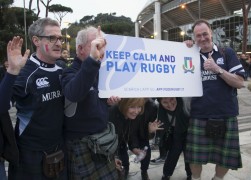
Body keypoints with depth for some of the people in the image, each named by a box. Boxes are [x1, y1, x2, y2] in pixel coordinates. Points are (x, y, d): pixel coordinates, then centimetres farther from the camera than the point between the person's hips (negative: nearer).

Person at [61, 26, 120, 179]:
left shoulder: (99, 71, 8)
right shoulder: (71, 73, -17)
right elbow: (74, 94, -42)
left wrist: (110, 99, 0)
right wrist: (92, 59, -54)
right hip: (82, 143, -7)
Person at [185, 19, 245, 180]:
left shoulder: (227, 53, 1)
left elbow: (240, 83, -4)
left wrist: (218, 69, -18)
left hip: (226, 116, 0)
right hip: (199, 116, 1)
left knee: (226, 157, 10)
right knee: (195, 156, 4)